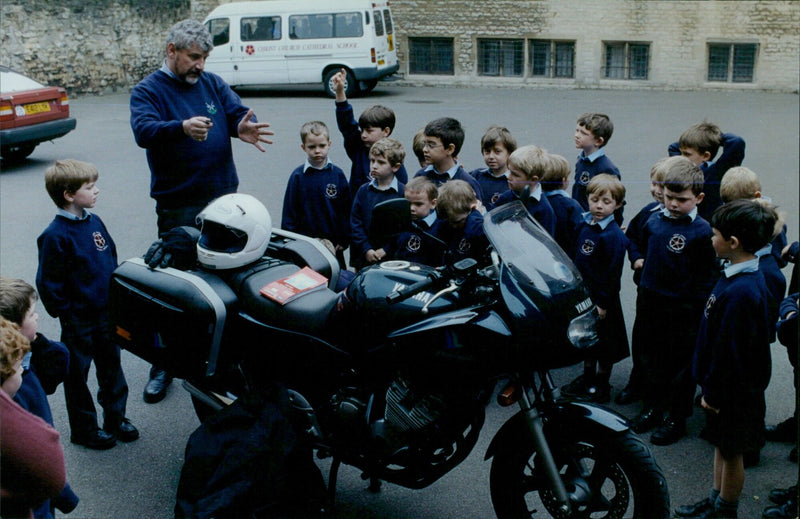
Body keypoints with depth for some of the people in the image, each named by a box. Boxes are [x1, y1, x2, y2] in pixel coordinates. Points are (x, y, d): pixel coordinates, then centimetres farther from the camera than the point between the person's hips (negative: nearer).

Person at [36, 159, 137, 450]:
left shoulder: (94, 221, 2)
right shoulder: (55, 235, -20)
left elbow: (111, 257, 14)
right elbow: (49, 283, -16)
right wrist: (65, 314, -12)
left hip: (106, 312, 7)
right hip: (78, 320, -7)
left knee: (111, 366, 17)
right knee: (77, 375, 10)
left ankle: (116, 418, 33)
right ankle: (84, 430, 24)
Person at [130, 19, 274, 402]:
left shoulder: (213, 83, 12)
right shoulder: (147, 91, -4)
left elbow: (238, 112, 2)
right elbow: (143, 130, -22)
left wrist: (245, 127, -24)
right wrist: (182, 128, -43)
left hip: (223, 197, 5)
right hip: (178, 205, -4)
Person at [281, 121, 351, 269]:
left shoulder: (337, 174, 0)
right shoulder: (298, 176, -3)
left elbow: (347, 210, 4)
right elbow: (289, 212, 1)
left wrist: (344, 240, 1)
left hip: (333, 244, 1)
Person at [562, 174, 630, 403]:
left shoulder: (614, 236, -20)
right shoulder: (583, 224, 1)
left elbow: (613, 273, -19)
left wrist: (603, 303, -18)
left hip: (603, 299, -7)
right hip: (582, 294, 7)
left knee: (604, 342, 9)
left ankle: (601, 385, 24)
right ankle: (588, 378, 38)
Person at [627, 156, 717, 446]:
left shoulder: (701, 231, -12)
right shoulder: (654, 221, 4)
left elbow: (707, 274, -9)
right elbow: (638, 243, 24)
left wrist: (700, 308, -13)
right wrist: (637, 258, 6)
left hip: (683, 309, -5)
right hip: (650, 300, 5)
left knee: (681, 365, 6)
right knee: (654, 359, 18)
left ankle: (676, 419, 19)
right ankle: (651, 409, 33)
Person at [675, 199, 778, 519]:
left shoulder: (740, 292, -31)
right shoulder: (743, 276, 0)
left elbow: (729, 349, -25)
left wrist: (715, 392, -15)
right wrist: (711, 386, 17)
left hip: (734, 391, -9)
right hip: (725, 384, 9)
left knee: (731, 451, 10)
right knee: (721, 445, 22)